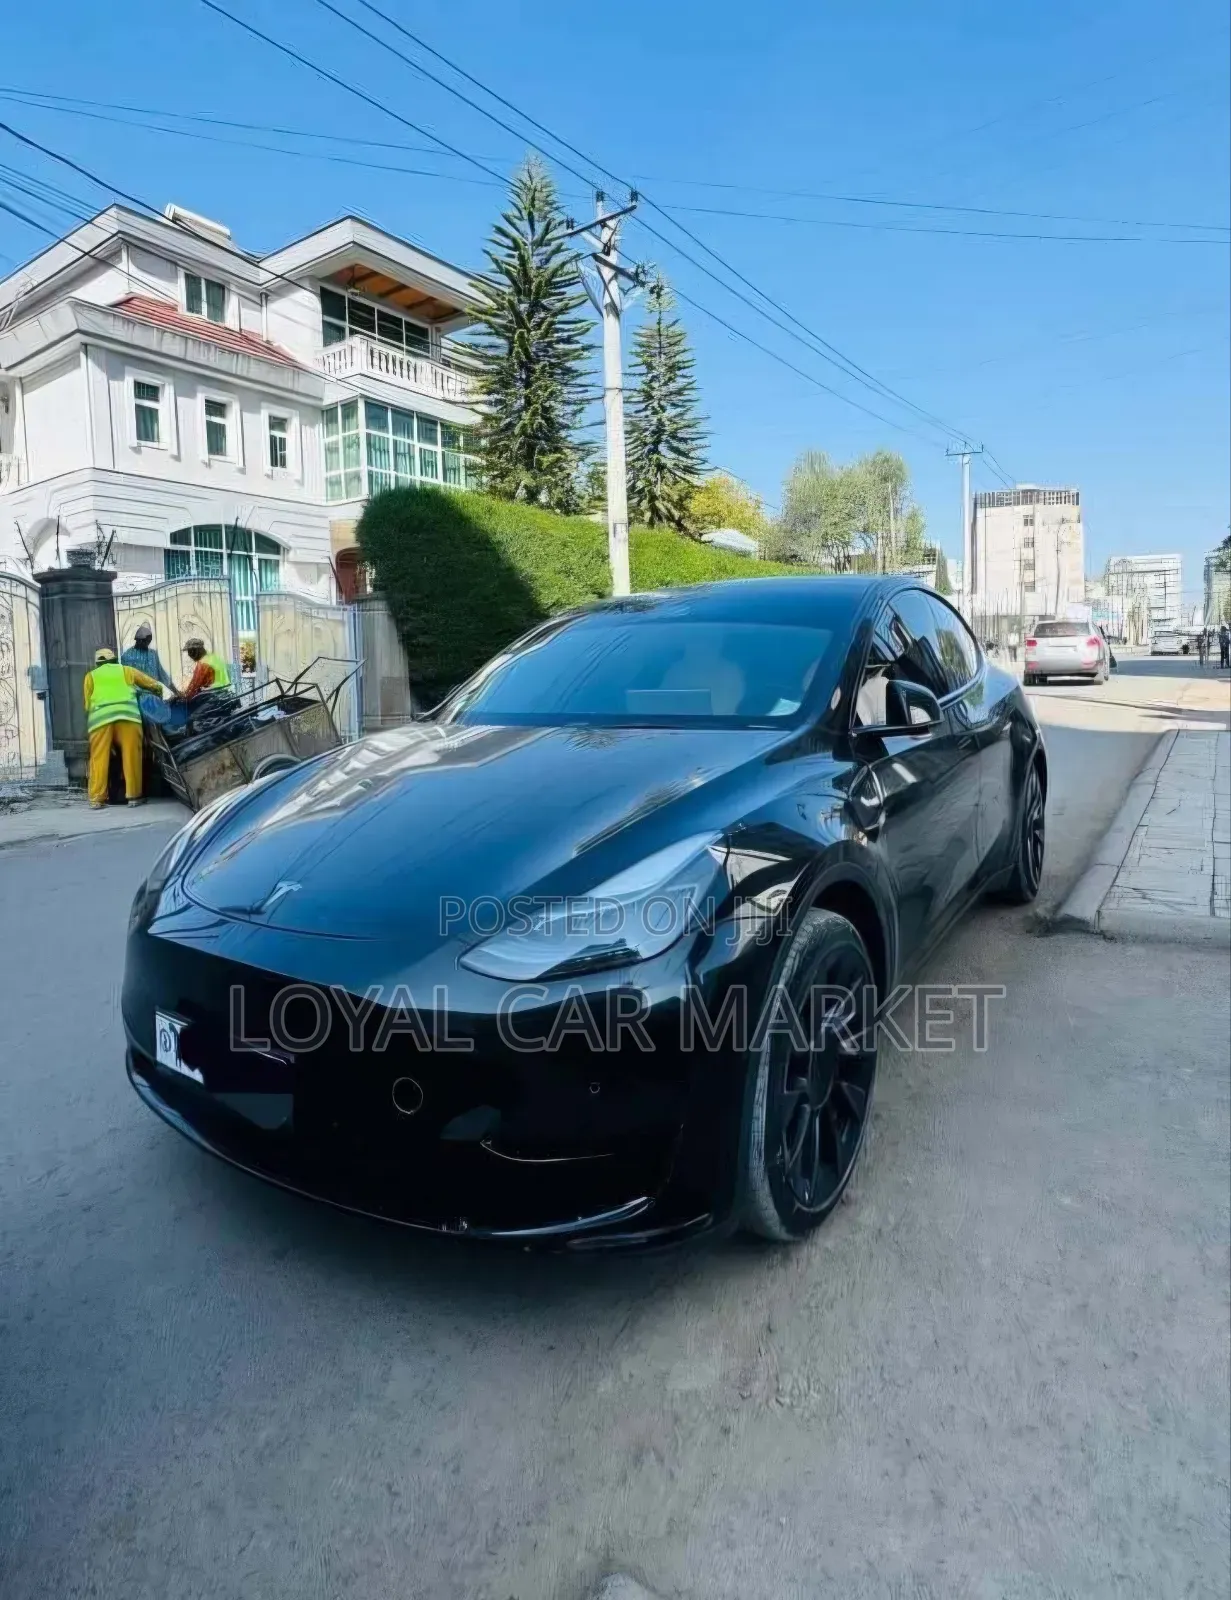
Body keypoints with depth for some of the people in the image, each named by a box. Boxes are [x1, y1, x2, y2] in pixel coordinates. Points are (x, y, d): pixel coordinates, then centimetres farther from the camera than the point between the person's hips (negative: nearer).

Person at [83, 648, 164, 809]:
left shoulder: (91, 676, 25)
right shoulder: (126, 670, 26)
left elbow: (87, 704, 17)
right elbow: (154, 685, 25)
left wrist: (90, 721, 31)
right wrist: (160, 695, 44)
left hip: (100, 717, 1)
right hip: (127, 715, -1)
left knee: (99, 759, 2)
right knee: (131, 756, 1)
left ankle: (96, 799, 0)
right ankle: (133, 796, 0)